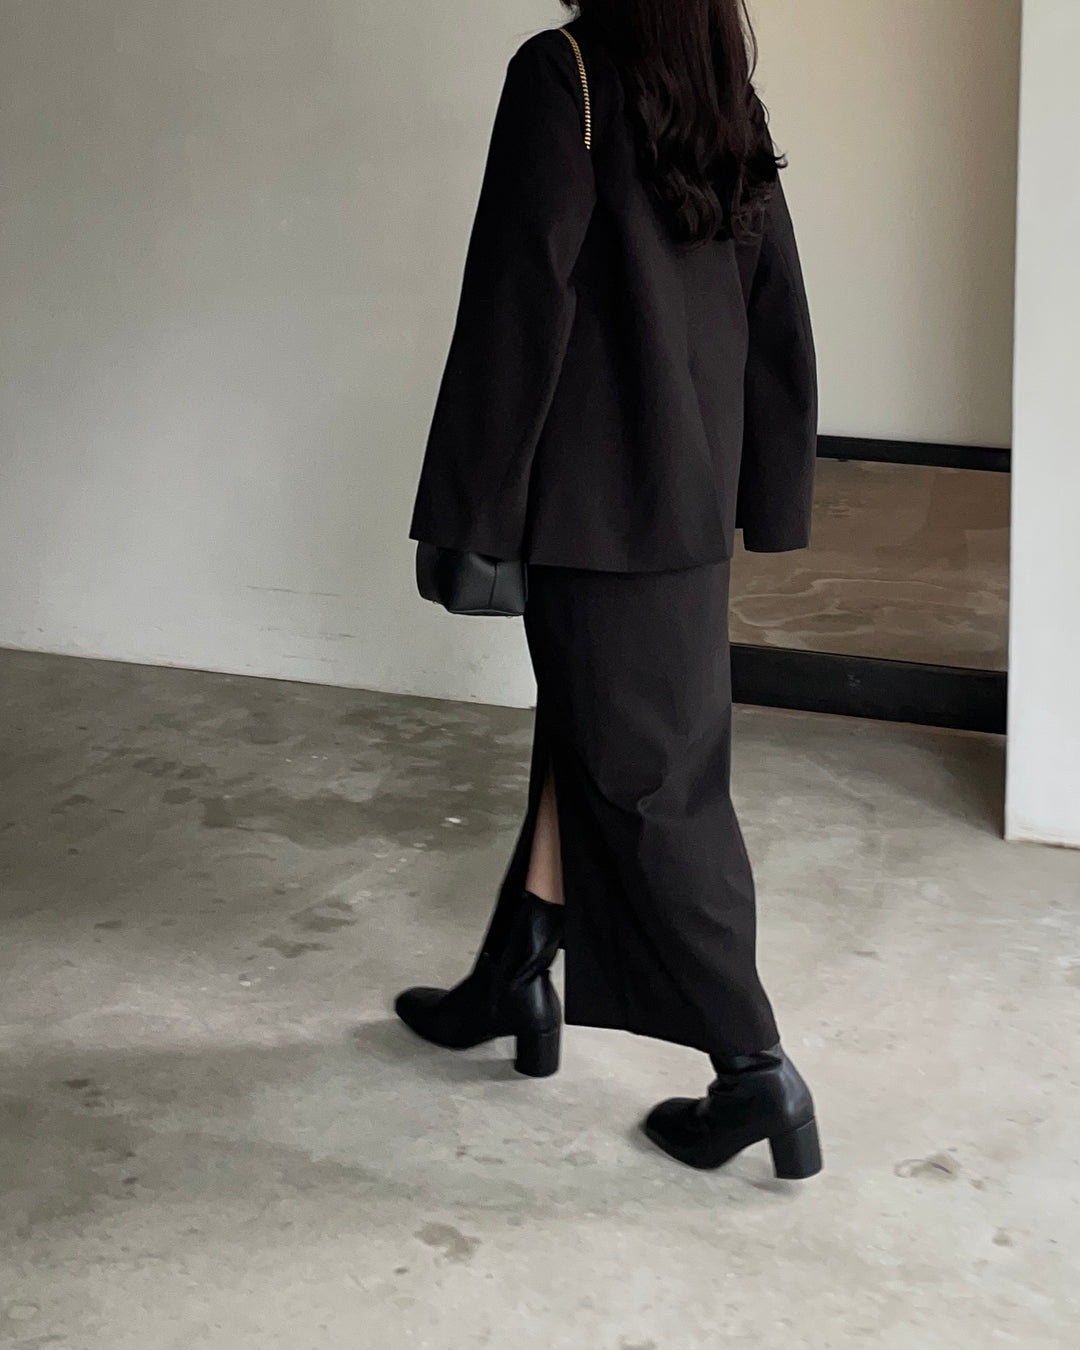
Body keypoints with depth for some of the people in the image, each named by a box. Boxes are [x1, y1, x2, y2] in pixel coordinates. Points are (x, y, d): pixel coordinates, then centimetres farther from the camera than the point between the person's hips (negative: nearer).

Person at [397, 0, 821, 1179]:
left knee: (639, 778, -1)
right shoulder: (728, 102, 9)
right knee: (589, 743, 18)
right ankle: (511, 983, 33)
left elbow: (521, 297, -16)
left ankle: (755, 1069, 2)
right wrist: (761, 499, 17)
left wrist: (474, 503, -11)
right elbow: (778, 323, 11)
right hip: (690, 495, 8)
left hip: (596, 497, -8)